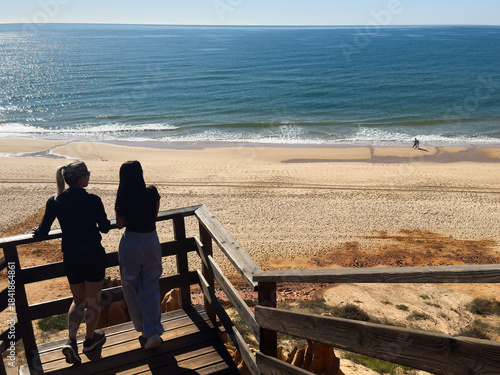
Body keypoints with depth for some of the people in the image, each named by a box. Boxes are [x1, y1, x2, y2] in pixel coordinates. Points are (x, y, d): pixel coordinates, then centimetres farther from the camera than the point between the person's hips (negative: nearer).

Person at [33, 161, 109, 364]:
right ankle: (90, 339, 33)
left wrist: (36, 231, 22)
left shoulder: (54, 201, -6)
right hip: (93, 256, -3)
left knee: (78, 300, 21)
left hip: (70, 258, 3)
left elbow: (43, 231, -1)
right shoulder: (93, 201, -15)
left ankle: (71, 341, 6)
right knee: (93, 299, 16)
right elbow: (105, 228, -4)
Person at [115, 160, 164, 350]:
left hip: (130, 243, -1)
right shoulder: (152, 192, -8)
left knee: (131, 287, 17)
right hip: (151, 242, 2)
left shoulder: (123, 199, -12)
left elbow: (120, 224, -1)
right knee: (150, 289, 11)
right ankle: (153, 332, 6)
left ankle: (143, 328, 30)